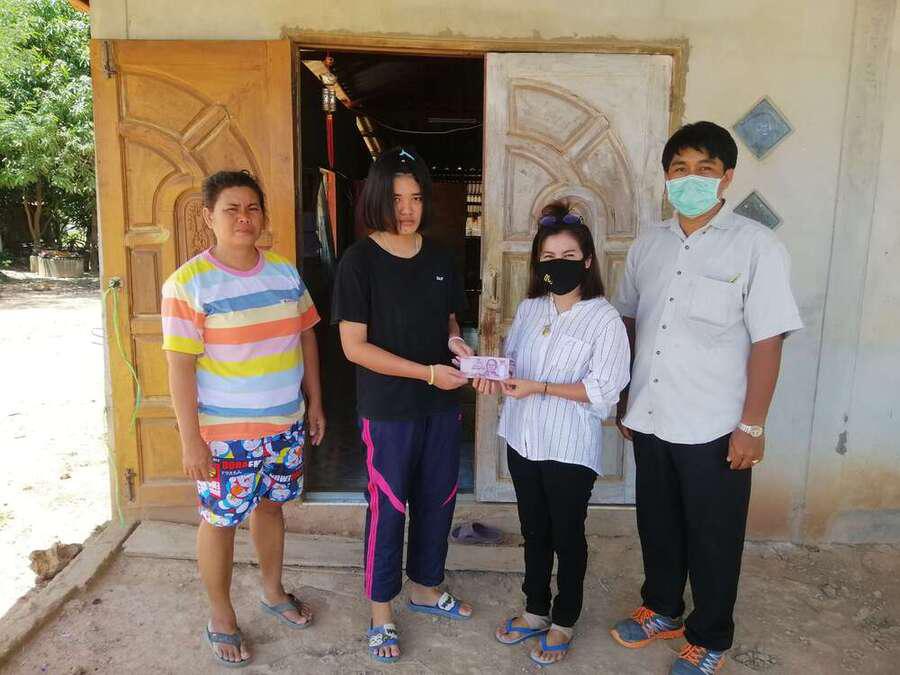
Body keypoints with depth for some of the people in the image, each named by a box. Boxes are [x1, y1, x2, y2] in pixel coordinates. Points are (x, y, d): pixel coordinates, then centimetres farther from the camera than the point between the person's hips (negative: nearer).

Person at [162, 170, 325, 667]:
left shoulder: (285, 274, 3)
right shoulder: (188, 284, -13)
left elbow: (306, 338, 9)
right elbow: (180, 365, -14)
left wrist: (314, 403, 9)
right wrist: (190, 439, -15)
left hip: (285, 422, 5)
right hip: (223, 431, -5)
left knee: (270, 506, 20)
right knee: (220, 520, 9)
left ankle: (273, 592, 42)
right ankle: (221, 619, 30)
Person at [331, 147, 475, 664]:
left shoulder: (439, 258, 4)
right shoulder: (360, 261, -12)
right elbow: (354, 346, -15)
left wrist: (456, 342, -7)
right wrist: (428, 372, -20)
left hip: (442, 405, 5)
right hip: (389, 409, -5)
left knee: (438, 499, 17)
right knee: (388, 507, 7)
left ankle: (426, 587, 40)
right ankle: (382, 612, 28)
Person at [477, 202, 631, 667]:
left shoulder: (604, 319, -13)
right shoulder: (529, 309, 4)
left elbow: (602, 391, -17)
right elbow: (511, 359, 12)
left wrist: (539, 388, -24)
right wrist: (493, 376, -10)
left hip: (570, 449, -5)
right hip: (523, 440, 5)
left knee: (567, 537, 13)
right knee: (534, 532, 20)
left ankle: (563, 623, 33)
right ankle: (535, 611, 40)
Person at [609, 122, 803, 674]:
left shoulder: (756, 246, -10)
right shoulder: (650, 242, 5)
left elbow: (767, 341, -11)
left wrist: (752, 425, -13)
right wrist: (624, 397, 12)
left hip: (714, 427, -4)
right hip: (651, 419, 5)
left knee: (713, 539, 12)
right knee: (658, 525, 20)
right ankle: (662, 610, 43)